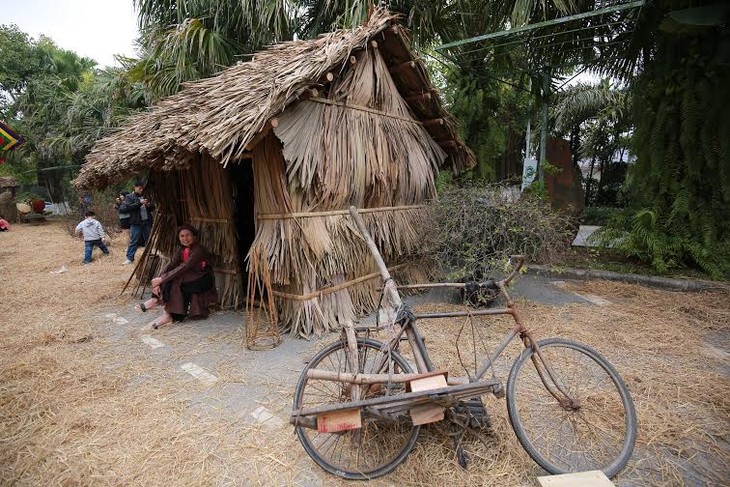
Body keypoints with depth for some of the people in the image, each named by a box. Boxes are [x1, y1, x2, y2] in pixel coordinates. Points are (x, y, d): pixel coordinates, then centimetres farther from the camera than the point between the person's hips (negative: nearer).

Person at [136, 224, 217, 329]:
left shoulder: (199, 250, -22)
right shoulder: (181, 249, 2)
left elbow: (184, 268, -28)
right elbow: (171, 265, -8)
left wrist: (161, 279, -29)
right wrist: (158, 279, -23)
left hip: (203, 281, -7)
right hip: (189, 278, 7)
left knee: (175, 283, -28)